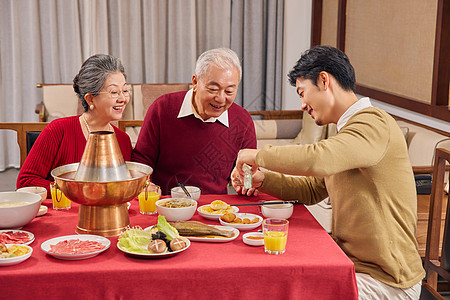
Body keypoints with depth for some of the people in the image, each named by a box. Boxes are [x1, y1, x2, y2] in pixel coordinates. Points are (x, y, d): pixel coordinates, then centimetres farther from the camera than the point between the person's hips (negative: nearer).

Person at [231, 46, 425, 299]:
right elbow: (312, 189, 20)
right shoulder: (349, 130, 16)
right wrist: (263, 179, 5)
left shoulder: (373, 124, -19)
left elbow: (318, 160, -36)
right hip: (352, 265, 9)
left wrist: (258, 155, -20)